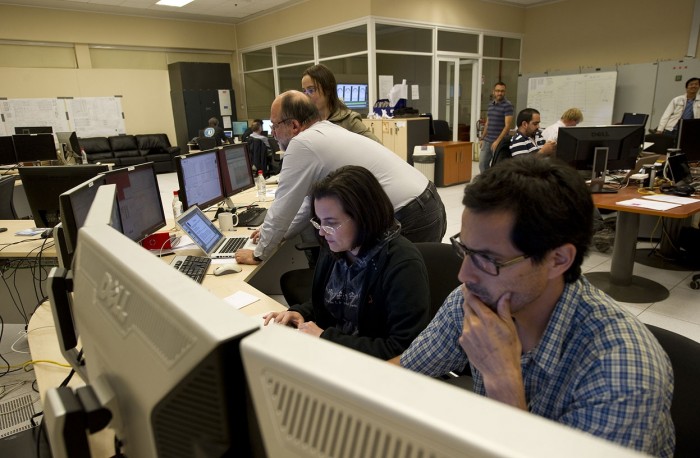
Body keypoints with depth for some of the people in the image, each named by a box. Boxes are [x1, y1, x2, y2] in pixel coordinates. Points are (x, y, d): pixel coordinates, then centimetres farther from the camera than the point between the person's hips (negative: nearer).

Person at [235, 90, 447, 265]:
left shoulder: (302, 143, -12)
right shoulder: (328, 133, 16)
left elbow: (282, 207, -6)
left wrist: (259, 252, 8)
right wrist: (275, 233, 25)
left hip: (411, 222, -9)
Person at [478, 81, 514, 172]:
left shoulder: (507, 105, -9)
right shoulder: (490, 104, 12)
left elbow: (507, 125, -15)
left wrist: (498, 141, -21)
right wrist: (483, 138, 15)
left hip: (499, 141, -6)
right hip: (487, 141, 7)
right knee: (482, 164, 8)